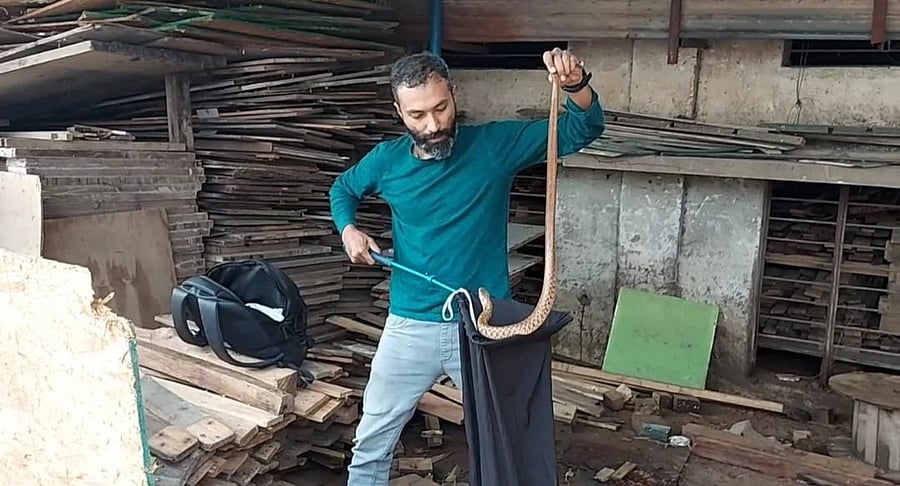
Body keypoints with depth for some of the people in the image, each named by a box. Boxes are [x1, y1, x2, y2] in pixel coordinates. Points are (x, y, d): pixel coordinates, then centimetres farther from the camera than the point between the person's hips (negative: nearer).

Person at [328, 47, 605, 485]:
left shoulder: (494, 144, -10)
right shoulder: (387, 159, -3)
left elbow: (583, 130, -13)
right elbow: (343, 188, 18)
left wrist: (576, 85, -34)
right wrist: (348, 229, -2)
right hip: (410, 326, 2)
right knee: (371, 443, 14)